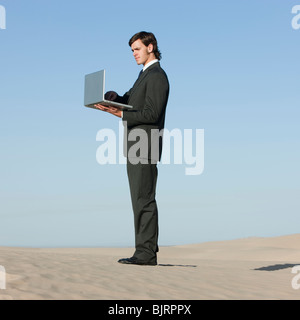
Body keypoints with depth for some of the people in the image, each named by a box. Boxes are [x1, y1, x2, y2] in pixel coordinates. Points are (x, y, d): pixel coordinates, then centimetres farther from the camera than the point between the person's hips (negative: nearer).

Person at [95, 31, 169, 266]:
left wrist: (120, 114, -22)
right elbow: (129, 99, 17)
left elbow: (151, 114, -19)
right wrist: (113, 98, -3)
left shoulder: (157, 76, -11)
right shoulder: (145, 74, 22)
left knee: (144, 199, -9)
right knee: (141, 199, 11)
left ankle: (146, 253, -6)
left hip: (145, 147, -10)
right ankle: (147, 250, 16)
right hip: (136, 145, 10)